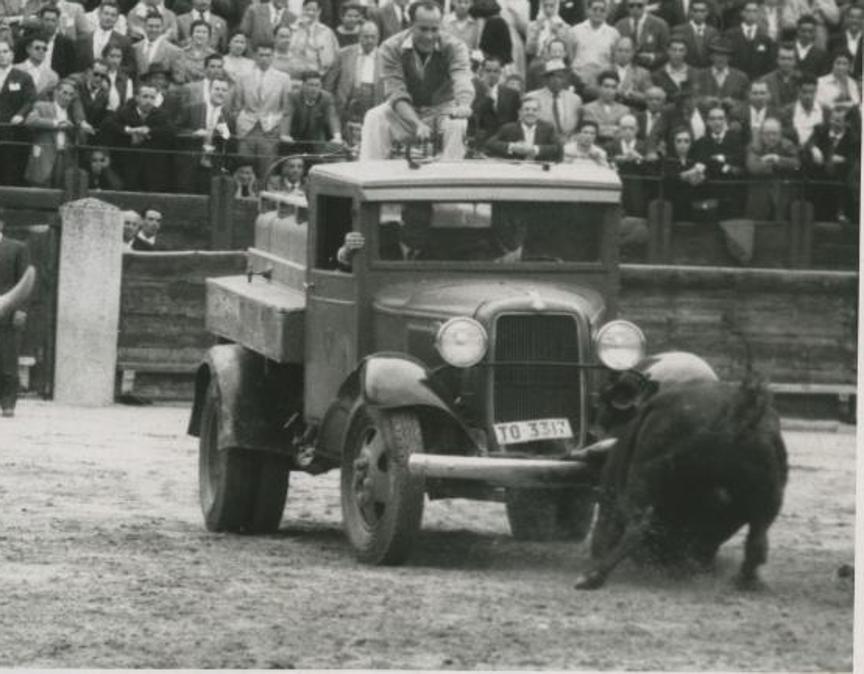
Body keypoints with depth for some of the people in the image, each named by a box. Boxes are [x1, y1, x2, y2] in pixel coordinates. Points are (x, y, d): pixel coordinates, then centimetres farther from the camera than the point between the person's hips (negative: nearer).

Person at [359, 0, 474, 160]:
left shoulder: (454, 47, -17)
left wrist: (464, 104, -61)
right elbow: (396, 94, -22)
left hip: (441, 109, -1)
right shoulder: (392, 48, -16)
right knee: (374, 119, -28)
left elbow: (462, 78, -36)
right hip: (406, 111, 1)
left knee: (457, 124, -35)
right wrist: (417, 125, -38)